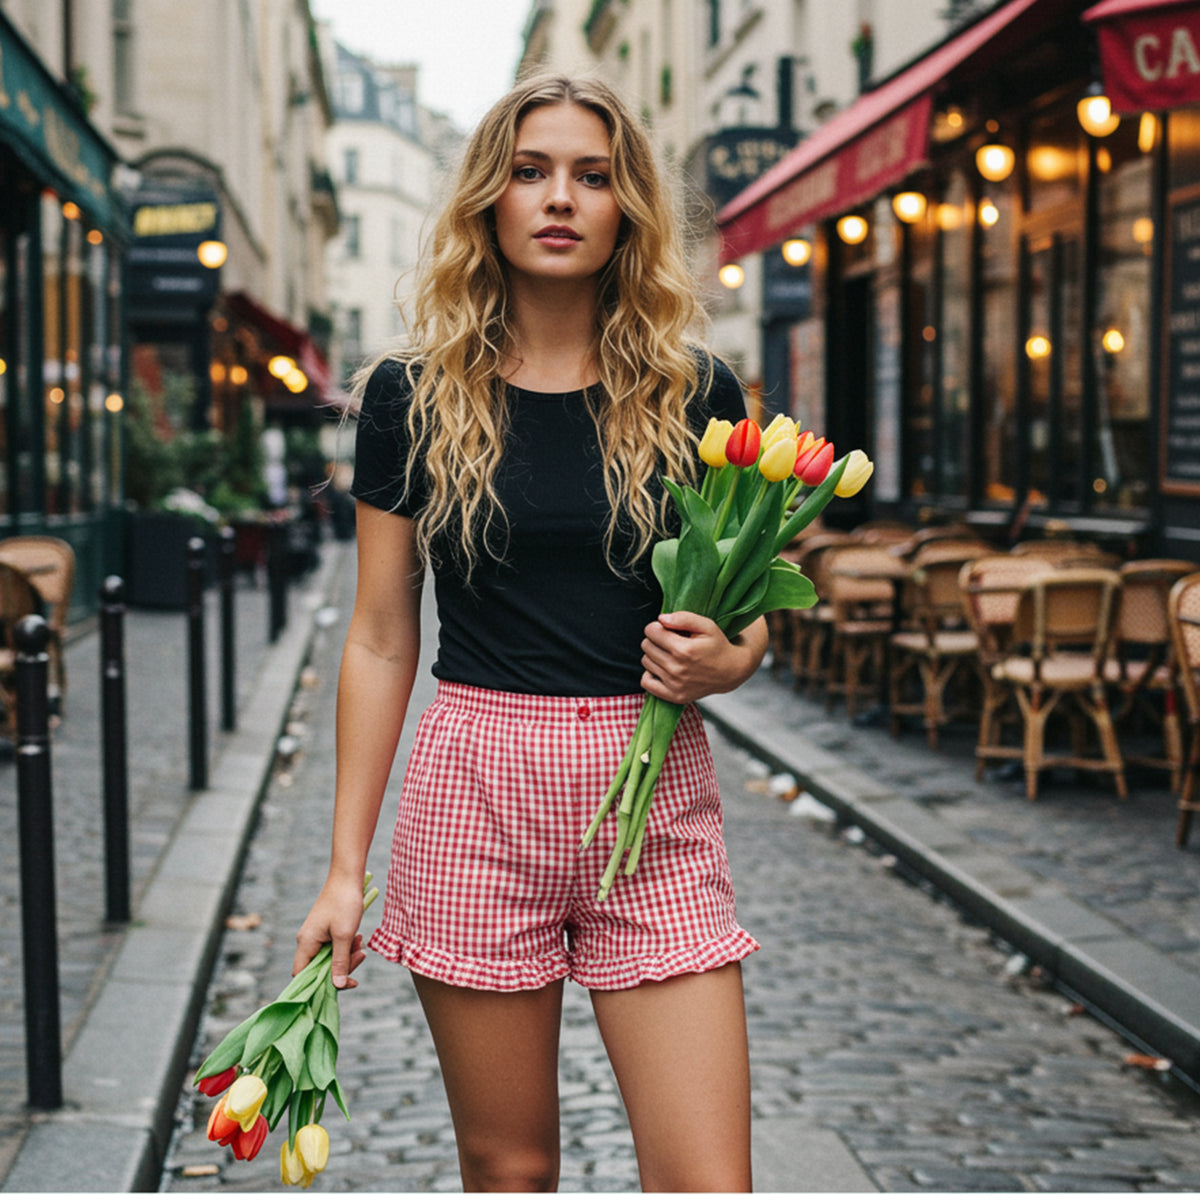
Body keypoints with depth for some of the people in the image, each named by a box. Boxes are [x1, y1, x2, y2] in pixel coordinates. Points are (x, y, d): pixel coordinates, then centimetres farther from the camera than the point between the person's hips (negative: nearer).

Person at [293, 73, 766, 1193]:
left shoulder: (693, 394, 4)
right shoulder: (413, 395, 3)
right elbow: (380, 639, 5)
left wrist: (730, 659, -10)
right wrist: (346, 867, 3)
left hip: (653, 801, 1)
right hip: (474, 792, 0)